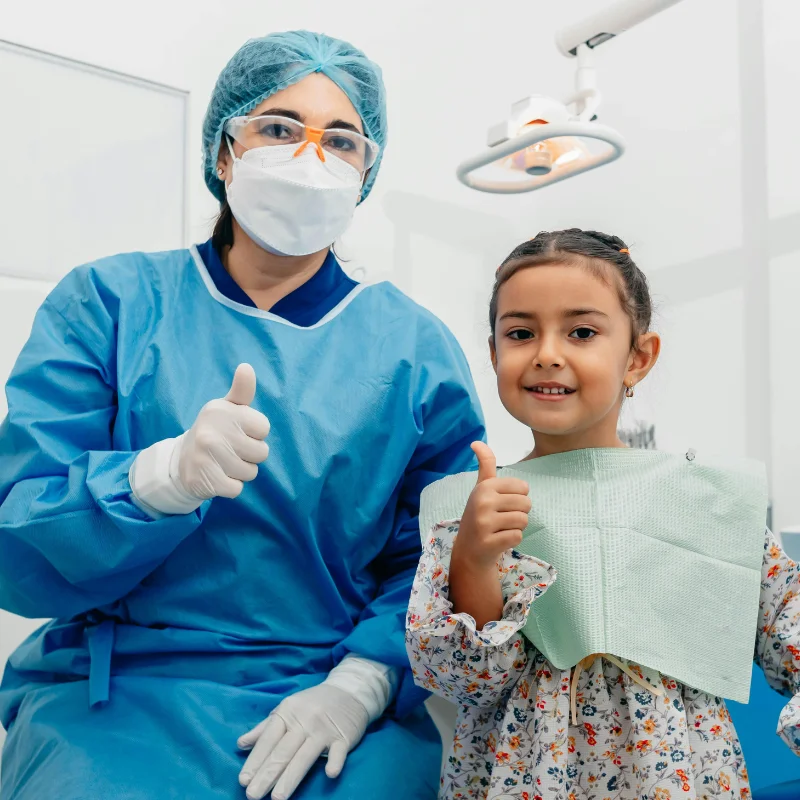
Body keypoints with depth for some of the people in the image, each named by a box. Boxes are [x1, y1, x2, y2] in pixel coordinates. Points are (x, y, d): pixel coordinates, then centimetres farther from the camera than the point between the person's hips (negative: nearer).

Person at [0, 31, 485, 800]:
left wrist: (359, 685, -17)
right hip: (116, 693, -1)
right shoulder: (109, 303, 1)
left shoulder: (416, 347, 4)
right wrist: (161, 478, -25)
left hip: (334, 705, 2)